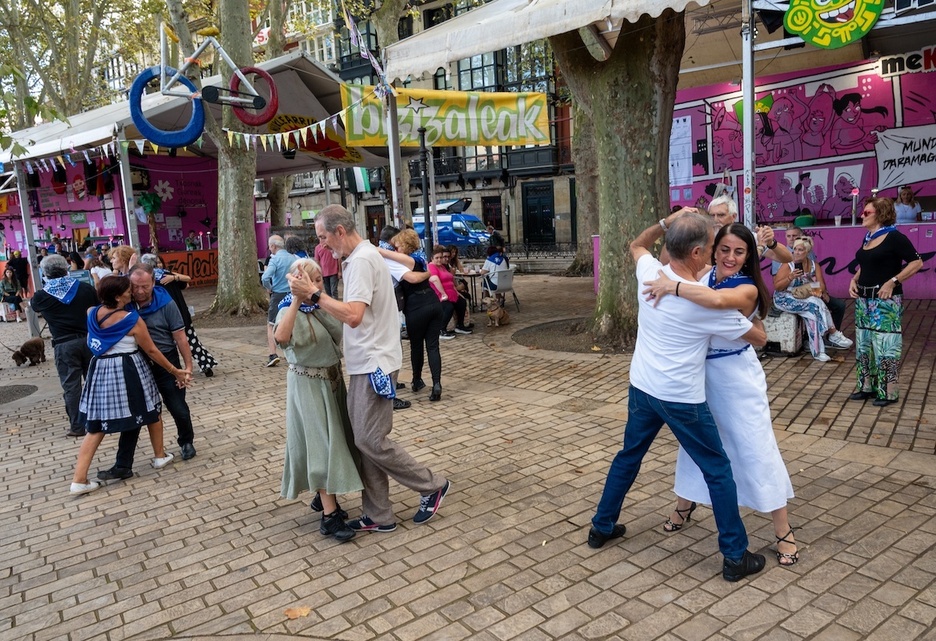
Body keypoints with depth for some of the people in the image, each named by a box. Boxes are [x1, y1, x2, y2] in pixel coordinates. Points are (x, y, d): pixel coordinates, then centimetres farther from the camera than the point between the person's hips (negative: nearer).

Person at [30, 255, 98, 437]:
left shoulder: (42, 296, -1)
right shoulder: (86, 288, 1)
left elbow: (33, 306, 23)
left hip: (64, 345, -2)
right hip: (89, 340, 2)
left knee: (71, 386, 3)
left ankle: (77, 426, 7)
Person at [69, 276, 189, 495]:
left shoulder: (93, 314, -1)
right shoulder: (132, 320, -16)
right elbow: (151, 350, -9)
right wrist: (174, 370, 0)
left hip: (100, 370, 5)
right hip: (128, 371, -5)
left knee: (96, 426, 8)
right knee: (152, 411, 18)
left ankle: (79, 480, 3)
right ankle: (160, 456, 32)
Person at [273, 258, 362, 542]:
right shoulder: (290, 311, -15)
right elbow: (281, 337, -37)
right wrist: (297, 299, -38)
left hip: (332, 380, 7)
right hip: (308, 385, -7)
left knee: (334, 440, 14)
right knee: (321, 443, -6)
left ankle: (324, 496, 32)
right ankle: (329, 515, -1)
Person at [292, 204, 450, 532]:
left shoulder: (362, 260, -16)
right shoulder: (361, 256, 16)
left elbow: (353, 315, -27)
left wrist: (314, 294, -23)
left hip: (373, 363, -10)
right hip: (366, 363, 10)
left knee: (370, 440, -4)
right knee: (363, 439, 11)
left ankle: (432, 486, 13)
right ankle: (378, 516, 20)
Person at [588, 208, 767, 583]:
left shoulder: (649, 272, -7)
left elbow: (636, 245, 20)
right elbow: (759, 338, -4)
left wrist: (668, 221, 11)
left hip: (641, 388, 6)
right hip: (681, 399, -6)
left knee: (629, 456, 23)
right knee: (718, 471, 10)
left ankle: (602, 527, 36)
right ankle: (736, 557, 20)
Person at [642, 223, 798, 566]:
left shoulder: (748, 289, -21)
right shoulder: (703, 274, -4)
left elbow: (716, 299, -42)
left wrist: (672, 286, -38)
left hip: (737, 376, -5)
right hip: (701, 371, 5)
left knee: (756, 449, 1)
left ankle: (784, 531, 17)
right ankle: (685, 505, 42)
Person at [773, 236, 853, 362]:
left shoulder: (814, 265, 4)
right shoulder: (788, 265, -10)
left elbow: (821, 285, -2)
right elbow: (776, 287, -14)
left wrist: (820, 292, -23)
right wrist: (790, 277, -27)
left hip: (808, 299, 4)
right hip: (786, 299, -4)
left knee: (813, 312, -29)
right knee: (816, 304, -29)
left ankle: (818, 351, -27)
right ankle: (833, 334, -17)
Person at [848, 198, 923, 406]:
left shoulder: (894, 237, -11)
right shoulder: (867, 238, 13)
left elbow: (916, 262, -13)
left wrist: (893, 281, -20)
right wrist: (854, 280, 7)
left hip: (885, 301, -8)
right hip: (864, 299, 8)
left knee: (885, 345, -4)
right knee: (863, 344, 12)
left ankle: (888, 392, 4)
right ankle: (866, 386, 22)